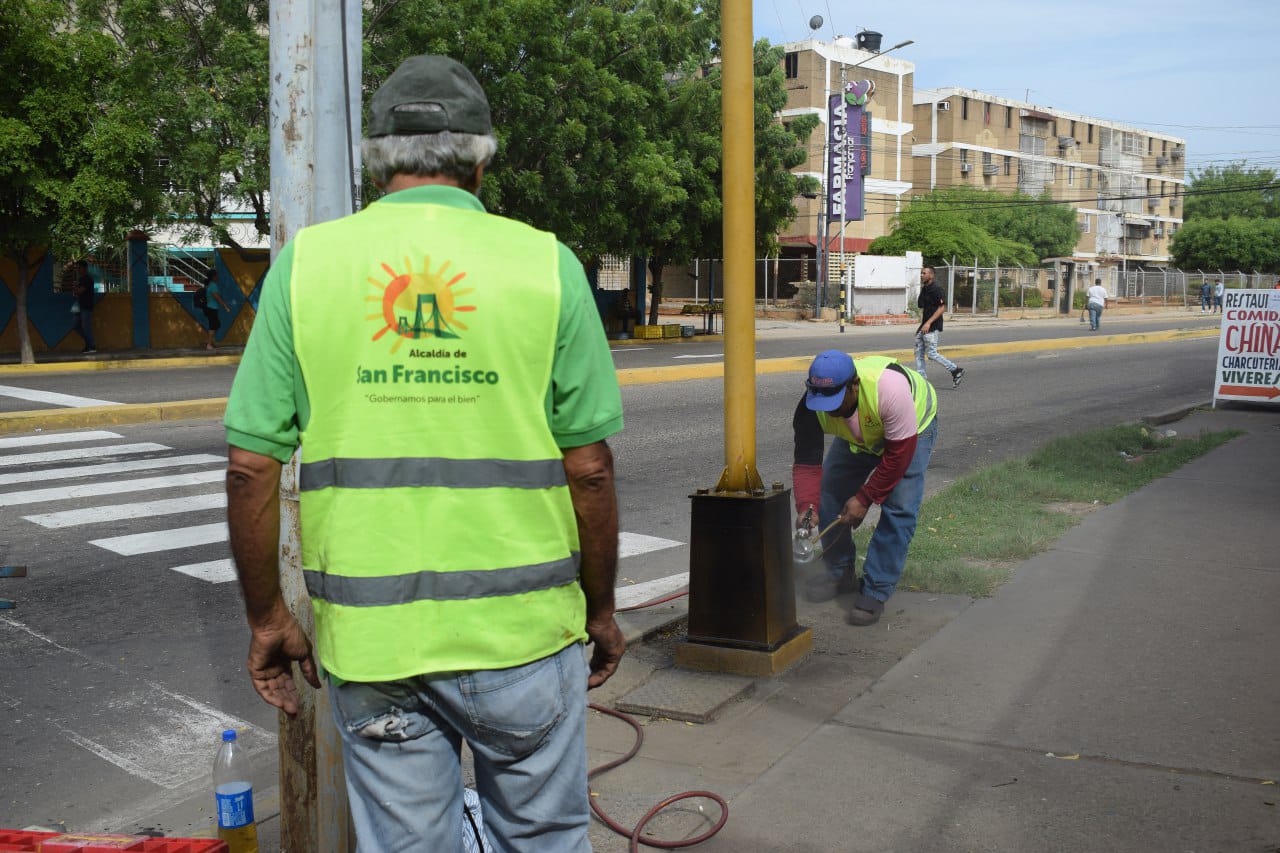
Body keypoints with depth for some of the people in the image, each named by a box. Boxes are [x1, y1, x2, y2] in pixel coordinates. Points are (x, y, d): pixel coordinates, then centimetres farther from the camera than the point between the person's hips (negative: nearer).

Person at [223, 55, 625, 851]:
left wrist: (267, 617, 10)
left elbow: (250, 468, -2)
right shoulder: (545, 264, -4)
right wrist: (601, 609, 8)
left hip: (369, 633, 1)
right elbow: (588, 468, -5)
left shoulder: (306, 263, -1)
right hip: (522, 630, -1)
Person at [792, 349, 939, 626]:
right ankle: (840, 574, 17)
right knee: (828, 496, -3)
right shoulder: (810, 407, -31)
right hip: (858, 435, 5)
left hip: (912, 429, -4)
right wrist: (807, 506, -39)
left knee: (899, 508, -17)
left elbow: (899, 454, -34)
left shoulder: (889, 388, -44)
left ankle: (874, 593, -10)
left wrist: (864, 499, -29)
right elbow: (807, 462, -24)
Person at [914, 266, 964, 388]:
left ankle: (956, 370, 3)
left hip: (932, 327, -9)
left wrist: (929, 323, -24)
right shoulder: (924, 289, 15)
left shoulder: (936, 288, -14)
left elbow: (942, 308, -19)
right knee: (919, 353, 6)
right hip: (924, 325, 9)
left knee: (931, 353, -10)